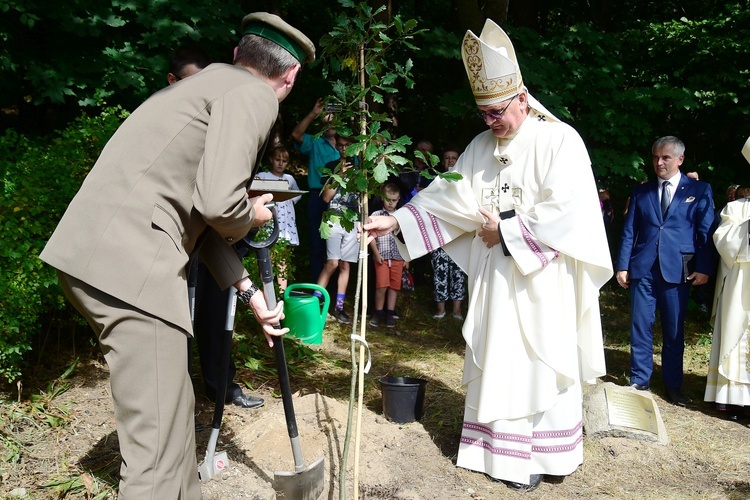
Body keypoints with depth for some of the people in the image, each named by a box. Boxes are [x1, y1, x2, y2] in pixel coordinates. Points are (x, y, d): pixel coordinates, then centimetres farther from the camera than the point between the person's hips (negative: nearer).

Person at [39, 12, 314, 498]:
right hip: (130, 264, -10)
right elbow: (219, 203, -18)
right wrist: (252, 217, 6)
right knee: (157, 447, -4)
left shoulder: (212, 83, 25)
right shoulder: (252, 96, -4)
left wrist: (248, 290, 24)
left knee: (174, 412, 22)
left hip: (99, 256, 10)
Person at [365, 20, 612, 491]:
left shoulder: (560, 140, -9)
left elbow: (566, 212, -16)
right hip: (494, 279, 5)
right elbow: (449, 196, 1)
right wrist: (396, 220, -9)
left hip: (542, 280, -5)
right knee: (495, 364, 9)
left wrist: (506, 231, -13)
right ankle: (501, 449, 23)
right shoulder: (482, 146, 7)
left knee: (542, 363, 4)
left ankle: (544, 454, 19)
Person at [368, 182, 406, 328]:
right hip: (382, 257, -2)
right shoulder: (376, 215, 2)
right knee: (382, 286, -7)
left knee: (394, 286, 5)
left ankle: (390, 313, 14)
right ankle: (378, 313, 8)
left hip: (398, 257, 3)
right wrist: (376, 254, -7)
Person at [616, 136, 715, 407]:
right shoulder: (640, 191, 11)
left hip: (677, 270, -1)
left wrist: (703, 267, -7)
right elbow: (629, 231, 8)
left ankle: (673, 386, 19)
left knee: (674, 331, 7)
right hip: (643, 269, 1)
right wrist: (622, 266, 1)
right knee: (640, 327, 3)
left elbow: (706, 232, 2)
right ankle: (639, 381, 14)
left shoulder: (699, 190, 6)